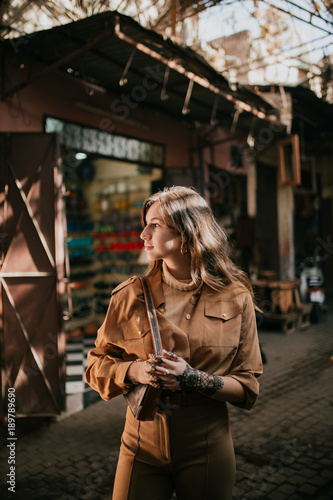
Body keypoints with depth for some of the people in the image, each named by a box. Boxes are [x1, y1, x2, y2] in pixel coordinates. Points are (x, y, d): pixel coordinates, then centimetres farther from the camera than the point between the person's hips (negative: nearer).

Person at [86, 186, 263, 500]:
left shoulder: (235, 297, -8)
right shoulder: (130, 295, -5)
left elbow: (248, 388, -4)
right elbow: (97, 365, 3)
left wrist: (194, 379, -21)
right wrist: (133, 370, -17)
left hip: (207, 448, 0)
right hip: (142, 445, 1)